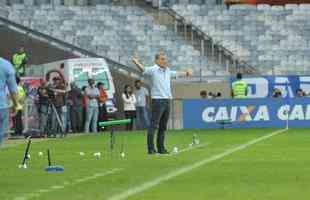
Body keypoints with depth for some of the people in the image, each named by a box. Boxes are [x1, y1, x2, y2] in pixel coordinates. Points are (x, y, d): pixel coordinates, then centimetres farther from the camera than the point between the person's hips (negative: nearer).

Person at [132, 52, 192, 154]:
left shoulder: (167, 70, 16)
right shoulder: (153, 70, -7)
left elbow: (176, 73, 35)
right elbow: (143, 70, -26)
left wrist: (186, 73, 44)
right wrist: (136, 62, -44)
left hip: (167, 101, 7)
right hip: (157, 101, -7)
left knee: (163, 126, 11)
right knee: (153, 125, -9)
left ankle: (161, 148, 16)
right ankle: (151, 149, -10)